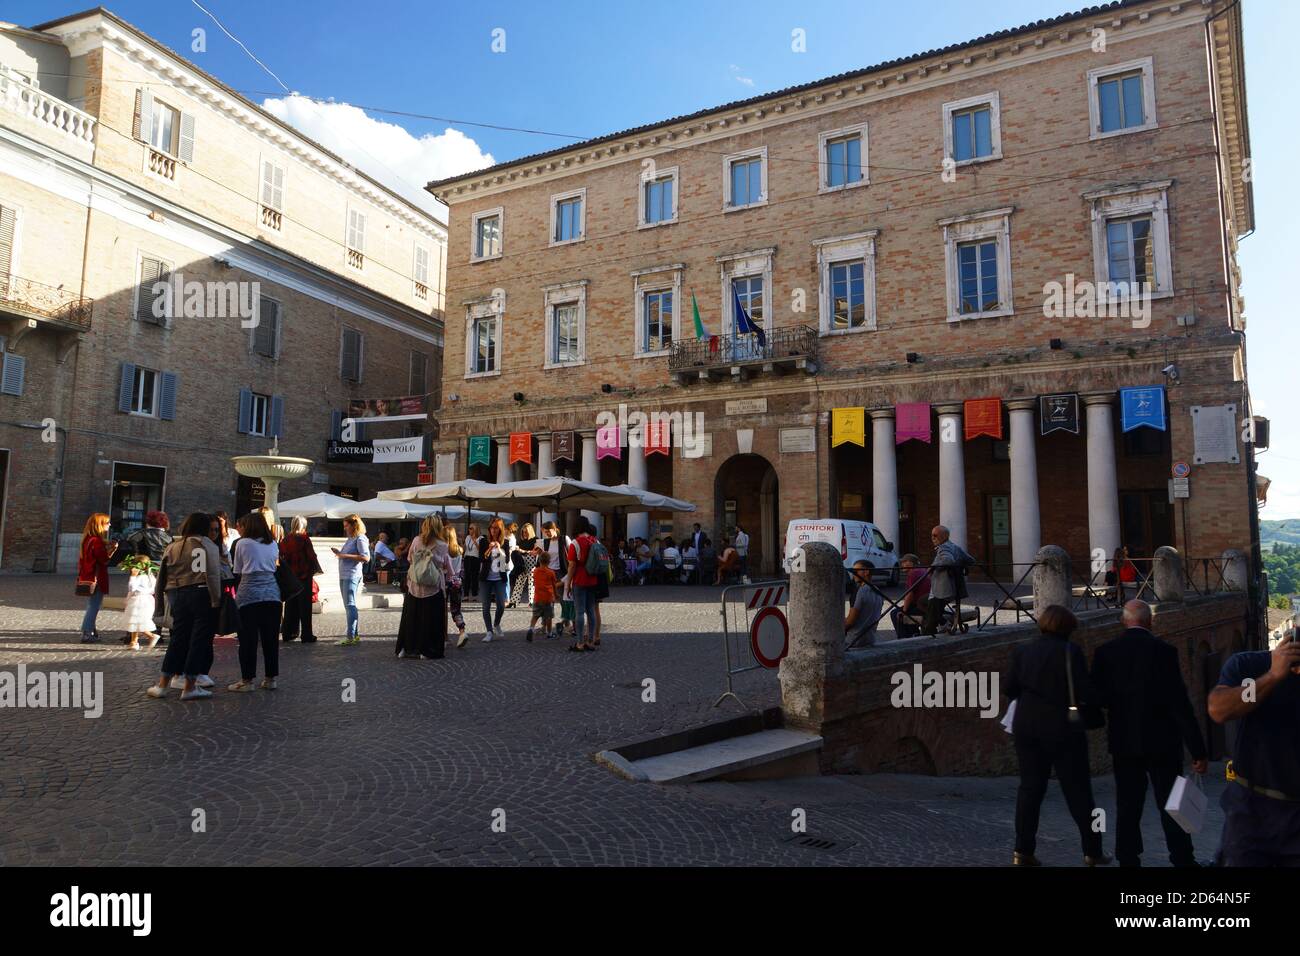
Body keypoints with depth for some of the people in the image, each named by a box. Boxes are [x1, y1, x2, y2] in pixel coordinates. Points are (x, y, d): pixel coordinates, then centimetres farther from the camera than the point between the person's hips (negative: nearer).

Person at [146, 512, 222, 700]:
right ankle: (189, 687, 4)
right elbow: (213, 575, -12)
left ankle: (162, 684, 17)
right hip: (202, 595, -5)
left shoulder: (173, 546, 13)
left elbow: (162, 577, 13)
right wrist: (216, 601, -10)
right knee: (199, 639, 2)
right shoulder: (208, 545, -3)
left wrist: (159, 604, 18)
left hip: (178, 596, 5)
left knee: (178, 639, 15)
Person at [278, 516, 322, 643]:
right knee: (305, 606, 1)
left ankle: (288, 633, 17)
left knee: (290, 605, 13)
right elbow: (312, 556, -11)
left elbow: (281, 556, 6)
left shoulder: (285, 540, 2)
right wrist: (316, 569, 4)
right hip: (304, 576, -5)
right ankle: (306, 635, 3)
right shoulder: (304, 539, -12)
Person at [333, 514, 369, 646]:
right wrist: (339, 553, 9)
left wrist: (346, 555, -18)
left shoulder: (360, 539, -9)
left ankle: (351, 637, -10)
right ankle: (356, 635, 17)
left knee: (350, 605, -10)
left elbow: (366, 557, -19)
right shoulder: (350, 539, 20)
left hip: (352, 576, -10)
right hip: (343, 576, 10)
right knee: (350, 606, 11)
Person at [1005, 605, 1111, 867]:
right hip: (1062, 728, -4)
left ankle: (1023, 851, 11)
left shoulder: (1022, 650, 2)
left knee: (1030, 787, 11)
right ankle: (1092, 852, 21)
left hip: (1026, 726, 4)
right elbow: (1084, 693, -15)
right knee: (1077, 790, 10)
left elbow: (1010, 689, 3)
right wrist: (1091, 706, 5)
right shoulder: (1070, 651, -11)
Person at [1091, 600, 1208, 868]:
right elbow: (1180, 703, -13)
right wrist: (1197, 749, -9)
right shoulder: (1163, 650, -11)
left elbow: (1098, 697, -1)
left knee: (1128, 806, 11)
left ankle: (1128, 859, 14)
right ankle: (1182, 859, 11)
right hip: (1162, 742, -2)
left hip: (1123, 742, 2)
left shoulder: (1105, 652, -3)